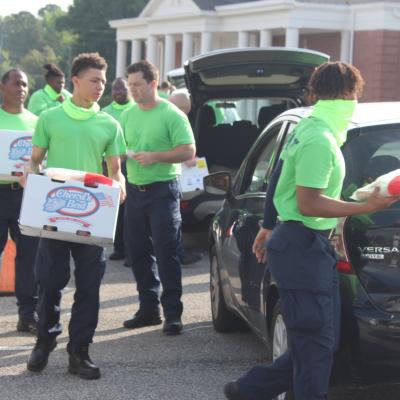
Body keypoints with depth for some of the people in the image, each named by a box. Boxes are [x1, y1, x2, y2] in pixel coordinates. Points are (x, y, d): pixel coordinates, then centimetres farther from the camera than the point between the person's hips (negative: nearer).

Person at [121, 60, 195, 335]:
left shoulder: (172, 114, -7)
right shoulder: (128, 115, 12)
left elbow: (188, 150, -12)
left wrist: (155, 156, -22)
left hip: (162, 190, -7)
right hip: (135, 189, 7)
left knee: (166, 253, -5)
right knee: (138, 251, 9)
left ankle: (172, 313, 0)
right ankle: (148, 308, 20)